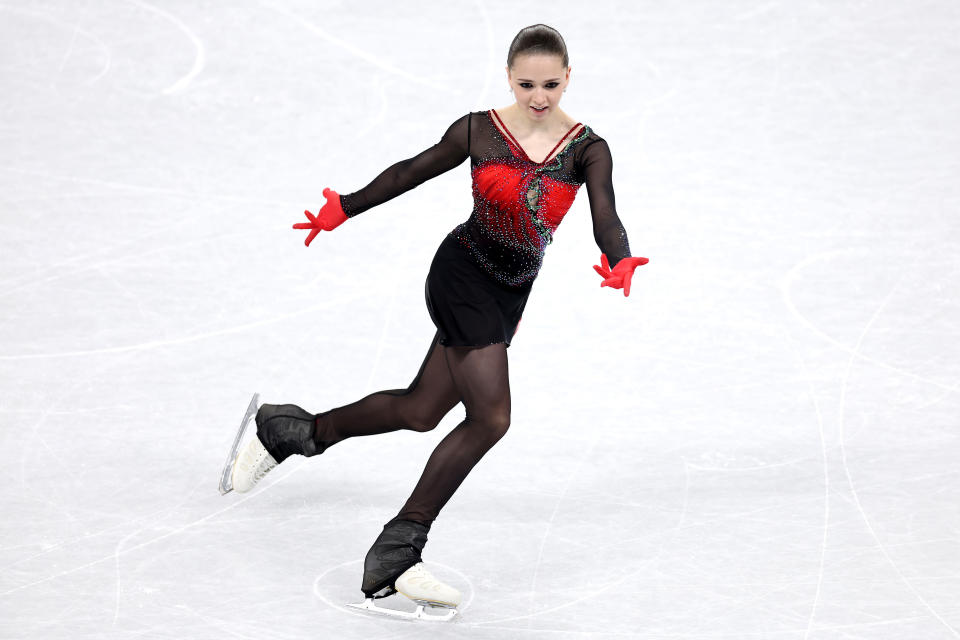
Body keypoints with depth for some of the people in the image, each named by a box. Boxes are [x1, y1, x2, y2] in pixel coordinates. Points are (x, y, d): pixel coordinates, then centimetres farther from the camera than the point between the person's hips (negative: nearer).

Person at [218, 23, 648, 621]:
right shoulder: (479, 131, -8)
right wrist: (344, 208, 2)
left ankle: (289, 429, 37)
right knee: (490, 417, -17)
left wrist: (619, 263, -41)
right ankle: (397, 555, -11)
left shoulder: (587, 149, -6)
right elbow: (411, 173, 5)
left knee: (420, 410, 13)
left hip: (508, 297, 4)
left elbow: (606, 219, -20)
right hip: (462, 274, -4)